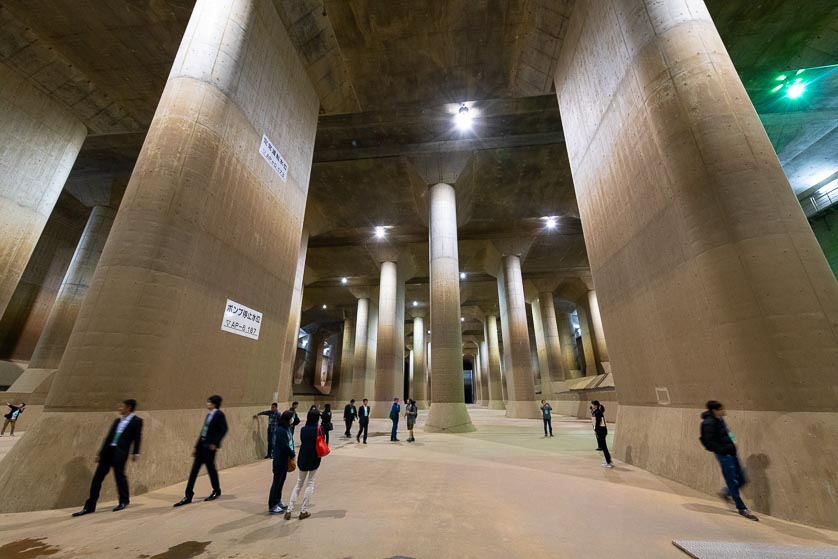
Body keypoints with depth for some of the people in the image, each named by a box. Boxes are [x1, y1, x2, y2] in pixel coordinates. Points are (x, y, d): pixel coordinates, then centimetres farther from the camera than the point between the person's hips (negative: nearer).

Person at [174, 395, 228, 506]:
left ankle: (216, 491, 25)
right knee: (194, 470, 7)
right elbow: (203, 431, 16)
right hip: (201, 445, 8)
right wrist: (196, 446, 15)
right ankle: (188, 496, 15)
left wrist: (215, 443, -18)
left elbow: (224, 430, -17)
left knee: (211, 468, 5)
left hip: (209, 446, -7)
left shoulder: (219, 414, -12)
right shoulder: (209, 414, 12)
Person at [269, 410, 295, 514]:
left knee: (281, 481, 18)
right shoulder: (280, 430, -23)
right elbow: (284, 446, -23)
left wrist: (292, 454, -3)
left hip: (285, 460, 9)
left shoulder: (286, 429, 5)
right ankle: (272, 506, 16)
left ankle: (278, 502, 32)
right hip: (280, 460, -9)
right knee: (277, 482, 4)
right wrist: (293, 455, -10)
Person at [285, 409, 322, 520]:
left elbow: (302, 442, 2)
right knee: (310, 484, 10)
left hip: (303, 459, 3)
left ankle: (289, 510, 14)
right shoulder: (318, 429, -12)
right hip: (314, 459, -3)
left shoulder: (303, 429, -3)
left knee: (299, 484, 17)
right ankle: (303, 511, 13)